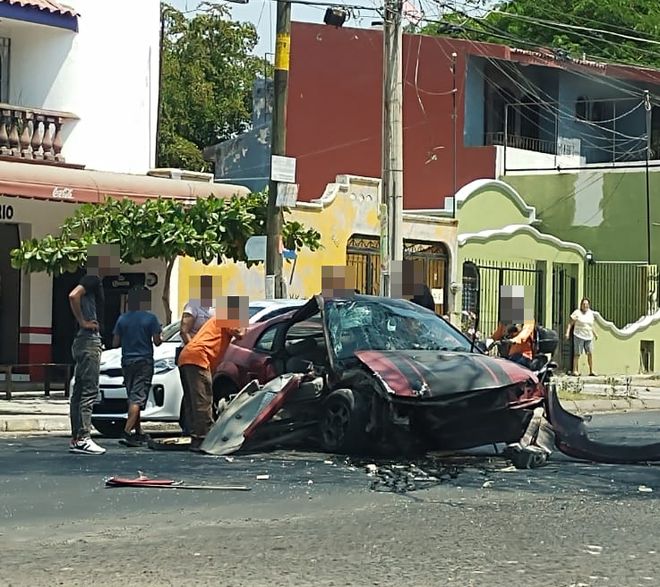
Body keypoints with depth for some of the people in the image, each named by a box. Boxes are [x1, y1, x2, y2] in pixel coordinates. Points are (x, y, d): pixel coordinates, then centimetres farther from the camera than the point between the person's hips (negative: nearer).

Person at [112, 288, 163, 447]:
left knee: (133, 397, 15)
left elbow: (115, 343, 5)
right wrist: (161, 337, 14)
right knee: (137, 398, -8)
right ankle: (127, 432, -21)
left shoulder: (122, 319, 4)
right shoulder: (150, 318, -7)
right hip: (144, 362, -4)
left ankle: (138, 433, 22)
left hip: (127, 362, 4)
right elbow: (157, 341, -7)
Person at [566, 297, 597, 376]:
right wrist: (567, 333, -12)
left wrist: (595, 334, 27)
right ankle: (574, 370, 1)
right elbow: (570, 324, -3)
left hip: (589, 337, 4)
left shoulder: (591, 313, 13)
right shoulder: (577, 313, -2)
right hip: (579, 336, -4)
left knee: (590, 353, -1)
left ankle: (591, 371, 5)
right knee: (577, 354, -4)